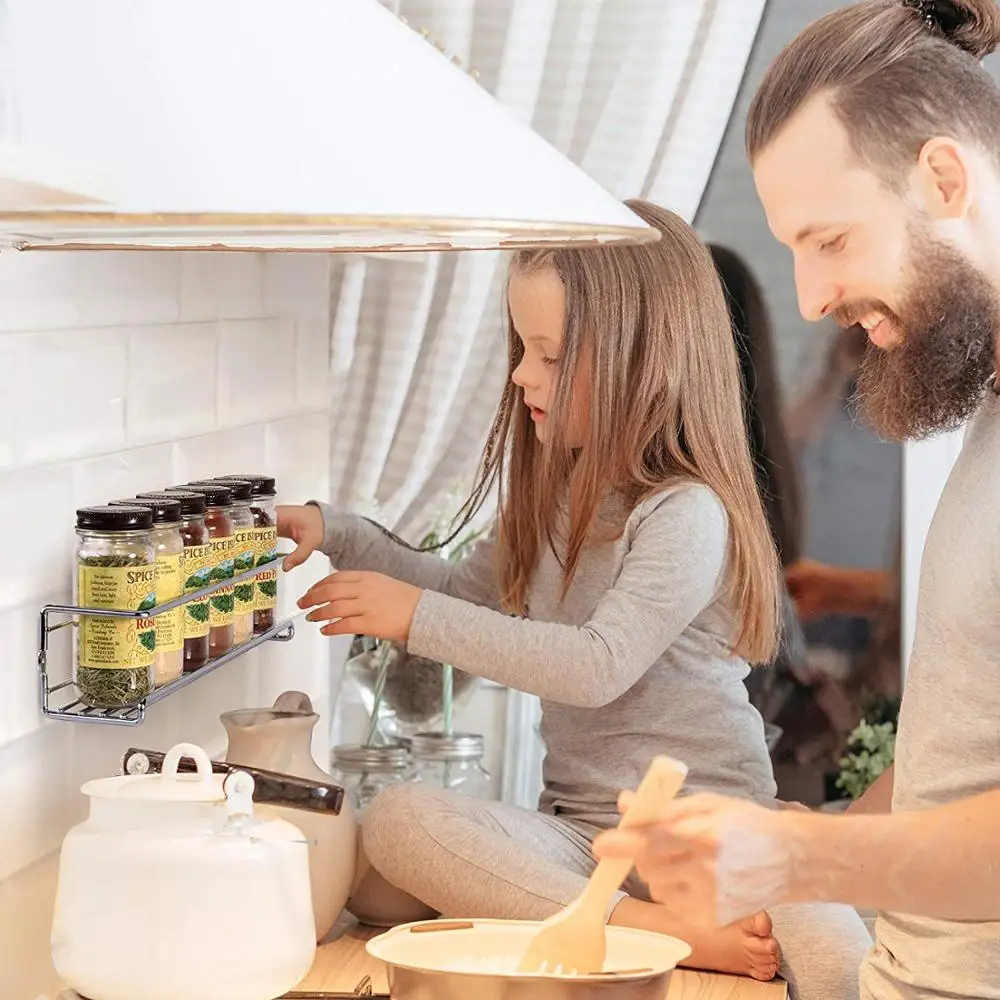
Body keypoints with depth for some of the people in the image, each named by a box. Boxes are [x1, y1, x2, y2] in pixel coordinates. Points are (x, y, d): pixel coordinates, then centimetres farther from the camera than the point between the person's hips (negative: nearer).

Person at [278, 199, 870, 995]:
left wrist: (419, 618, -19)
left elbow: (600, 666, -22)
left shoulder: (687, 512, -12)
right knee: (398, 821, -26)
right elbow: (472, 591, 30)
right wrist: (338, 535, 19)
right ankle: (664, 930, -29)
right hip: (579, 831, 8)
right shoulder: (560, 497, 14)